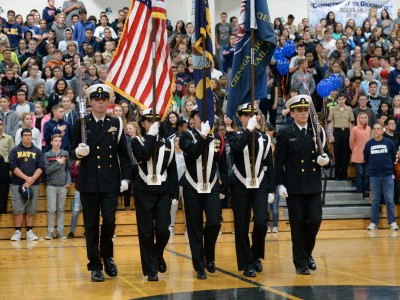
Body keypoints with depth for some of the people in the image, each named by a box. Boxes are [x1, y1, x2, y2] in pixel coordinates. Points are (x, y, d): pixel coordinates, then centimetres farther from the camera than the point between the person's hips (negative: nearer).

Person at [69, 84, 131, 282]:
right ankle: (95, 266, 13)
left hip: (111, 182, 1)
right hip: (89, 182, 0)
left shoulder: (116, 124, 7)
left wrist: (125, 178, 2)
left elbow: (123, 154, 9)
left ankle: (107, 255, 17)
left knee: (109, 220, -8)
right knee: (91, 225, 3)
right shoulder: (81, 124, 3)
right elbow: (72, 154, 4)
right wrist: (78, 152, -19)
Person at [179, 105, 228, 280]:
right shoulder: (186, 136, -1)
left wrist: (223, 189, 8)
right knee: (195, 228, 1)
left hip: (212, 187, 2)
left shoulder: (216, 138, 7)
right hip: (192, 188, -1)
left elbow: (223, 166, 11)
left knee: (215, 223, -12)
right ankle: (200, 267, 9)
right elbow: (193, 153, -22)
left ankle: (209, 257, 13)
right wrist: (203, 134, -23)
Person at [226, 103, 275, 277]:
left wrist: (272, 190, 5)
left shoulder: (264, 139, 9)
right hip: (240, 186, -1)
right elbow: (236, 148, -23)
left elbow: (269, 166, 10)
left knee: (261, 221, -13)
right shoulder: (234, 136, 2)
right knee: (241, 226, -1)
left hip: (260, 185, 1)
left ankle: (256, 256, 13)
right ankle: (246, 264, 10)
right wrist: (249, 129, -21)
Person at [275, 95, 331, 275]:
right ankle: (301, 262, 13)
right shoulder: (285, 134, 0)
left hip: (314, 186, 3)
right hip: (294, 187, -3)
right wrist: (280, 184, -8)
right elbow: (279, 162, -1)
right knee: (298, 225, 1)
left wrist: (325, 161, -12)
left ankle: (307, 253, 23)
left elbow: (326, 158, 11)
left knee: (315, 220, -3)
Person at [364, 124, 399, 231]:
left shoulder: (389, 143, -1)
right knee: (375, 200, 7)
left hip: (388, 175, -1)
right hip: (374, 176, 1)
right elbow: (366, 158, 12)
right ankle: (374, 222, 12)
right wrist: (372, 166, 10)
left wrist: (388, 166, 12)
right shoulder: (369, 144, 2)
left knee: (389, 200, 0)